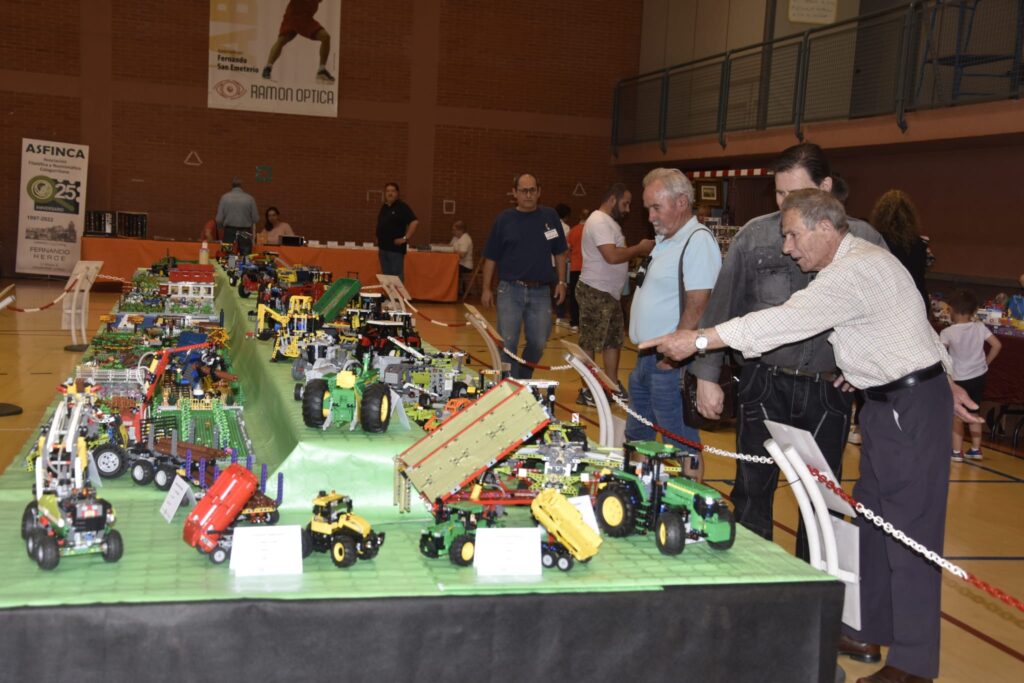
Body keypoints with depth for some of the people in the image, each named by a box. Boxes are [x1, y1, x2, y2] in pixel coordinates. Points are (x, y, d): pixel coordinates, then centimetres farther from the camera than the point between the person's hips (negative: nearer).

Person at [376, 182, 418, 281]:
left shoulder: (402, 207, -7)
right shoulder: (384, 207, 14)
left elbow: (415, 222, -17)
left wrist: (405, 238, -17)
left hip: (396, 249, -7)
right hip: (383, 248, 7)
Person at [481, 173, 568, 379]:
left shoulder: (550, 217, 5)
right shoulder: (504, 219, 2)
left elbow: (559, 253, 11)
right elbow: (491, 258, 6)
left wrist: (561, 281, 4)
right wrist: (486, 288, 3)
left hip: (541, 291, 2)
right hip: (510, 290, -1)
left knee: (538, 343, 7)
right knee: (507, 343, -3)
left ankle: (524, 383, 29)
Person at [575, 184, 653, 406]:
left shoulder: (609, 222, 16)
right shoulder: (599, 221, -18)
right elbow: (612, 256, -28)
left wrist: (638, 251, 4)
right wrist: (639, 248, -17)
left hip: (610, 293, 11)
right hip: (596, 293, -11)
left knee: (613, 340, 16)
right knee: (590, 344, -3)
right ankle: (586, 391, 4)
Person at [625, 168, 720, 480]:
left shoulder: (698, 241, -16)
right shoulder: (665, 240, 16)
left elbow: (697, 307, -22)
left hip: (671, 364, -10)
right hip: (647, 359, 10)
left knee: (680, 448, -2)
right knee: (636, 439, 21)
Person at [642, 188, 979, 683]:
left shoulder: (856, 272, -22)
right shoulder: (859, 262, 10)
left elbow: (788, 320, -30)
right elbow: (918, 323, 18)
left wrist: (699, 340, -28)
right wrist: (944, 379, 24)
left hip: (913, 406, -11)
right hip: (890, 402, 11)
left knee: (911, 531, -5)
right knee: (870, 519, 15)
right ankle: (868, 633, 27)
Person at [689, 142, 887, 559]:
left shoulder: (864, 241, -2)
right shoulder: (756, 236, -3)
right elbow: (722, 308, 2)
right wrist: (707, 374, 1)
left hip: (829, 388, 1)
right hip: (765, 383, 0)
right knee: (753, 492, 6)